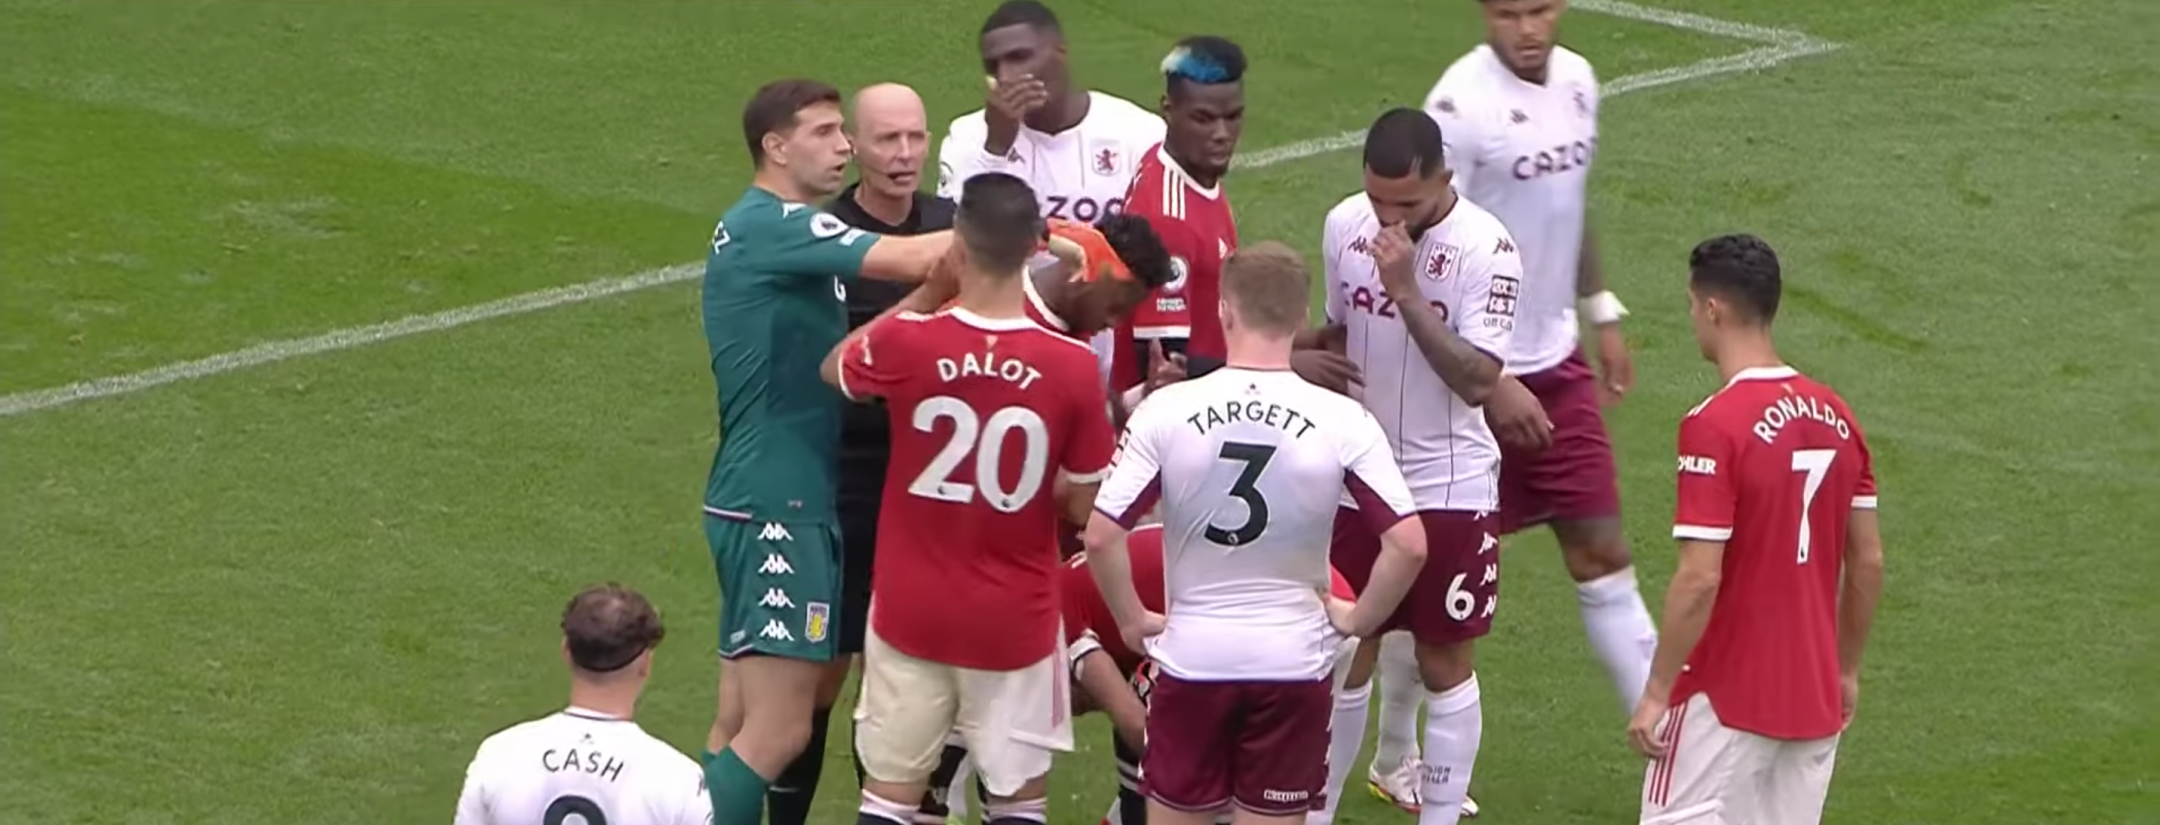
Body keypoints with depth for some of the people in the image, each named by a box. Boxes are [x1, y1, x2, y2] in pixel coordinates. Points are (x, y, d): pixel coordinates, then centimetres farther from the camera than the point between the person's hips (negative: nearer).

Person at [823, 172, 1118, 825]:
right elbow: (1085, 508, -6)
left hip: (911, 610, 1)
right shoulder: (1072, 367, -16)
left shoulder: (905, 343, -15)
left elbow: (836, 369, 10)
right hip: (1016, 619, -1)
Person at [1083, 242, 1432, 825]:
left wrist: (1133, 620, 3)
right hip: (1296, 662, 0)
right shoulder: (1343, 423, -10)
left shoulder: (1166, 410, -10)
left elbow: (1101, 537, -12)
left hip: (1192, 660, 0)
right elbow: (1409, 545, -12)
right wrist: (1359, 620, 4)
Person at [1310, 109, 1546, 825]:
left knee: (1444, 664, 5)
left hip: (1449, 488, -4)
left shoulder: (1485, 248, -18)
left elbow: (1477, 380, -23)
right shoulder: (1345, 226, -2)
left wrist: (1407, 292, -30)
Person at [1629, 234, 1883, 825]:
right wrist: (1846, 671, 20)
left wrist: (1656, 692, -13)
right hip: (1814, 697, 7)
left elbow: (1700, 579, -20)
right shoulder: (1835, 415, 5)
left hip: (1726, 697, -7)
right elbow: (1868, 561, 10)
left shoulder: (1715, 426, -17)